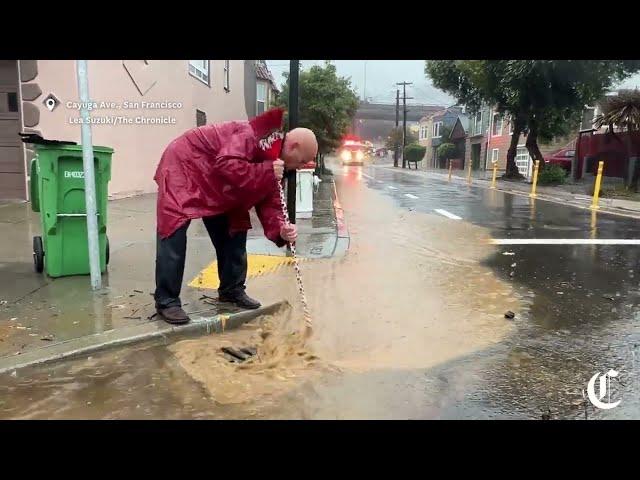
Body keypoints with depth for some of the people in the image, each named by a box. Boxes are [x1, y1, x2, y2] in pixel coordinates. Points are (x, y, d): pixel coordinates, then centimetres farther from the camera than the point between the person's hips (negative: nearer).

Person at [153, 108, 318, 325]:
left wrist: (280, 229, -22)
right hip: (184, 165, -9)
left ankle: (232, 290, 19)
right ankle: (166, 301, -7)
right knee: (174, 232, -15)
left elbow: (268, 203, -4)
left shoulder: (274, 164, -1)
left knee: (233, 231, 7)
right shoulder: (256, 135, -29)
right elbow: (226, 165, -42)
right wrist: (266, 172, -35)